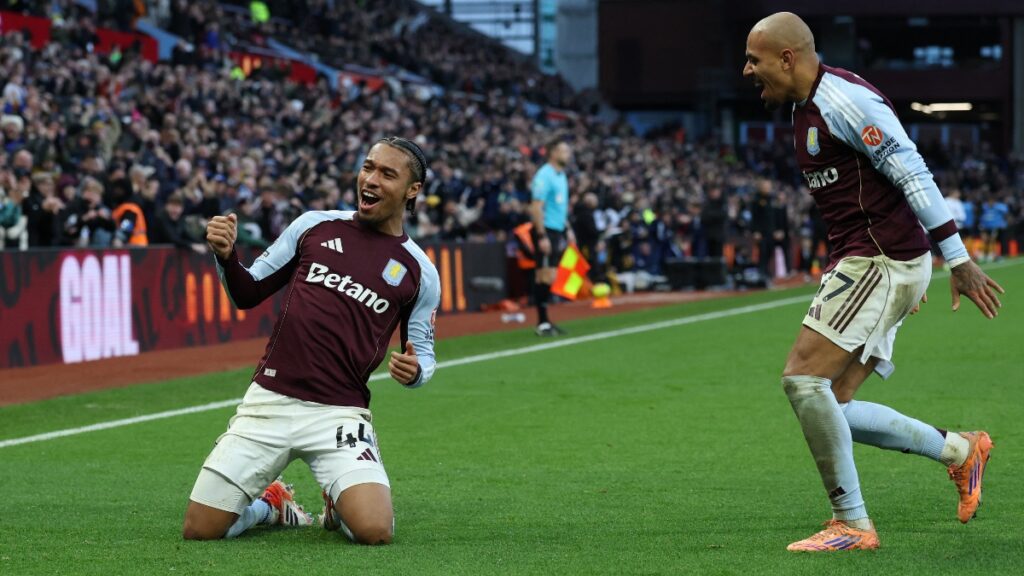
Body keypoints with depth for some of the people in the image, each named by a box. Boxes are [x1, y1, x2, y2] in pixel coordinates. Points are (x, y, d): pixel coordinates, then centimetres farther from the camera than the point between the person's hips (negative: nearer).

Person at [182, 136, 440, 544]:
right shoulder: (314, 225, 8)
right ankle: (273, 506, 28)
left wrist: (415, 370, -10)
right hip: (270, 399, 1)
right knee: (200, 530, -7)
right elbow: (248, 293, 13)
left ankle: (339, 506, 16)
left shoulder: (419, 272, 6)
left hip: (340, 414, -1)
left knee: (375, 531, -23)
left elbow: (423, 354, 14)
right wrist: (226, 256, -7)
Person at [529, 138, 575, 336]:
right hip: (546, 231, -8)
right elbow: (536, 208, -17)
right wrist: (542, 236, -21)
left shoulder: (561, 176, 15)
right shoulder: (544, 176, -13)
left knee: (549, 277, 9)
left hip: (558, 231, 8)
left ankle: (545, 321, 12)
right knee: (546, 276, -9)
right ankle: (542, 323, -5)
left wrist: (567, 229, 18)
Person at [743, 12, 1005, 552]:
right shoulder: (807, 109, 18)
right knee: (830, 407, 6)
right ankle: (961, 450, 19)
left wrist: (958, 260, -21)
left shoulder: (843, 99, -14)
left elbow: (912, 174, -18)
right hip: (863, 264, 10)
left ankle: (852, 524, -11)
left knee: (803, 378, -16)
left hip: (881, 261, -10)